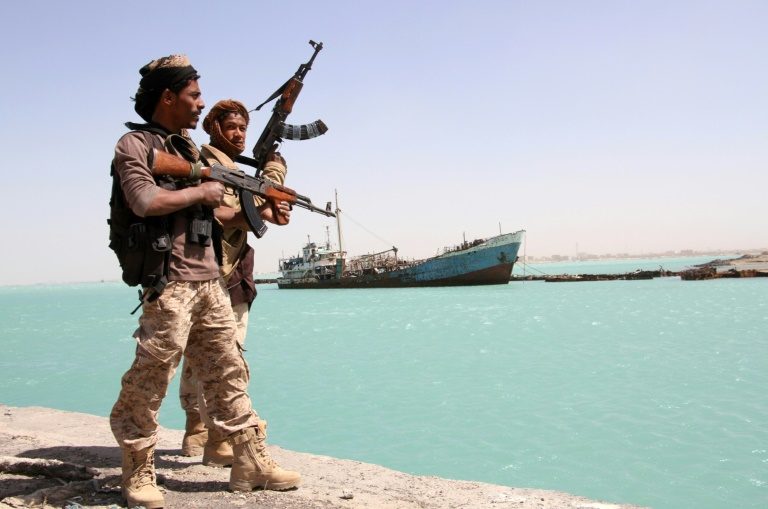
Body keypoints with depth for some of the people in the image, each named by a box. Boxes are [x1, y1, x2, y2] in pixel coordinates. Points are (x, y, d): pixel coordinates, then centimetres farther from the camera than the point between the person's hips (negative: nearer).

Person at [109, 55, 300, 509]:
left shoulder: (190, 147, 20)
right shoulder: (134, 145, -3)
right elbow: (145, 201, -20)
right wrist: (200, 192, -9)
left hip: (210, 280, 8)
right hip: (169, 281, -8)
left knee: (227, 374, 9)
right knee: (151, 377, -2)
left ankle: (252, 462, 15)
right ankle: (138, 472, 13)